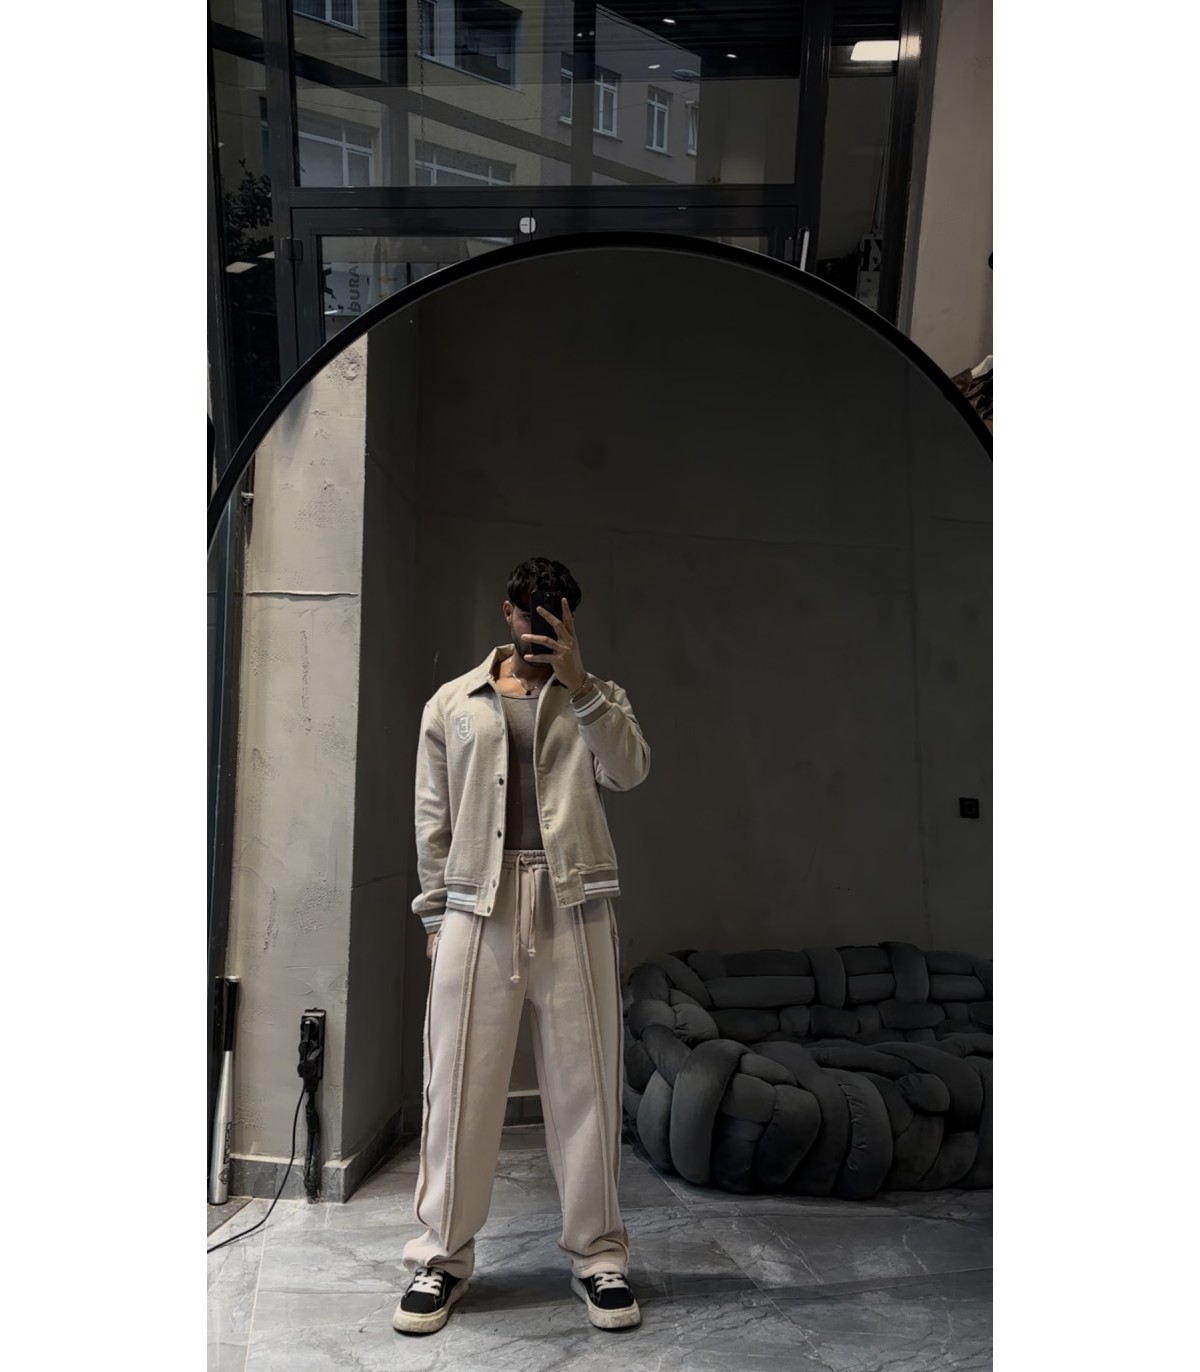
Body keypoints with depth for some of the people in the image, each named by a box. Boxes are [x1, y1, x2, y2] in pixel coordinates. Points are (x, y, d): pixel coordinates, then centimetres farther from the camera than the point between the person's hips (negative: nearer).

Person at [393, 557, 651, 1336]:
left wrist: (579, 682, -17)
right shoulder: (452, 705, 10)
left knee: (585, 1083, 4)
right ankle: (444, 1256, 19)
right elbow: (433, 820, 10)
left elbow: (631, 771, -10)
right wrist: (435, 916, 5)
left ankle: (598, 1255, 18)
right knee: (461, 1082, 4)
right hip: (478, 907, 0)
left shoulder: (598, 698, 10)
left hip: (575, 907, 0)